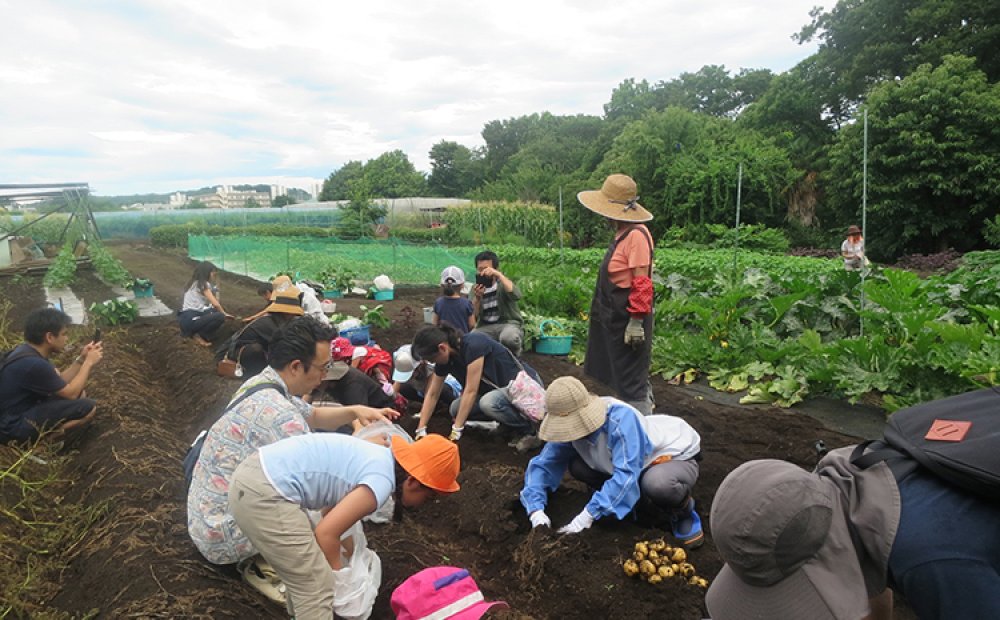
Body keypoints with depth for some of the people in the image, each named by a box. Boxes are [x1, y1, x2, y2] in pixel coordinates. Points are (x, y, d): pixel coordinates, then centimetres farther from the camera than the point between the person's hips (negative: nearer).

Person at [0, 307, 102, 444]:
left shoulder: (28, 350, 2)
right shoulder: (34, 364, -27)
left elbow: (61, 382, 10)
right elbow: (71, 393, -15)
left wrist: (81, 359, 2)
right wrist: (89, 362, -7)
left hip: (18, 410, 10)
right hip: (13, 425, -10)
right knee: (88, 408, -19)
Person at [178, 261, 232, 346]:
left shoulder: (195, 283, 19)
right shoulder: (203, 284, -8)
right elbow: (215, 304, -11)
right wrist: (224, 314, 3)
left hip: (188, 317, 9)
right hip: (190, 320, -9)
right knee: (220, 317, -18)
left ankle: (194, 332, 8)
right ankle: (197, 335, -5)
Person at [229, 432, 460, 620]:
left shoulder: (379, 458, 14)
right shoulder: (381, 481, -13)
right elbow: (325, 533, -11)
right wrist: (338, 577, 5)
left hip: (255, 471, 10)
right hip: (264, 493, -10)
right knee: (317, 588, 1)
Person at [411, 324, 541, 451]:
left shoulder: (473, 345, -28)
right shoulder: (445, 360, -5)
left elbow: (471, 391, -28)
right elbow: (432, 394, 4)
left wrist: (456, 430, -25)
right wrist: (421, 430, -1)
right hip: (499, 389, 8)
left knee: (489, 402, -36)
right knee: (456, 409, -6)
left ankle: (529, 431, -10)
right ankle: (513, 422, 4)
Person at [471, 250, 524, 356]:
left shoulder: (503, 284, 4)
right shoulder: (476, 288, 11)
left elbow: (516, 295, -22)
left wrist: (498, 275, -26)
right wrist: (477, 298, -19)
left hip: (508, 324, -2)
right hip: (485, 327, 2)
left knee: (508, 338, -38)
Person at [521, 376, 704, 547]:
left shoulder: (620, 418, -36)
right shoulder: (572, 424, -16)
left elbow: (627, 474, -40)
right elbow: (542, 464, -12)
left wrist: (588, 515, -40)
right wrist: (536, 510, -26)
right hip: (644, 462, 6)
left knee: (657, 484, -41)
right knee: (577, 466, -13)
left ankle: (684, 514, -6)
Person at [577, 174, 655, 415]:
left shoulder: (636, 235, -20)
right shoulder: (622, 232, 10)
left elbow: (641, 284, -22)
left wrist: (636, 321, -22)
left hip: (628, 318, -10)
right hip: (615, 316, 10)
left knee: (632, 377, 0)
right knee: (623, 373, 20)